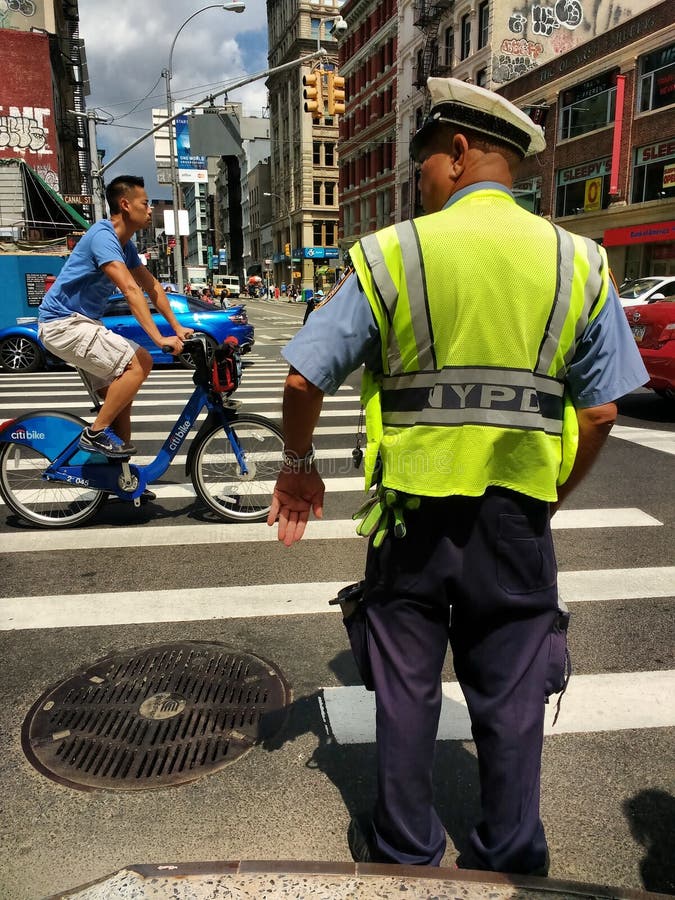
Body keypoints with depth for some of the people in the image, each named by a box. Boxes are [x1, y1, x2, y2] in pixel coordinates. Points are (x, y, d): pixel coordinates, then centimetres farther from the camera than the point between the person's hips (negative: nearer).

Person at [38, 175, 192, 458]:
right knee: (140, 362, -20)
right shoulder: (103, 236, -20)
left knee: (120, 396, 11)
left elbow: (152, 286, 13)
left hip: (82, 322, 10)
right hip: (64, 323, -10)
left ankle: (118, 464, 17)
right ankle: (95, 433, -11)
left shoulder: (125, 245, 12)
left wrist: (177, 327, 5)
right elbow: (131, 290, -29)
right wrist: (159, 338, -34)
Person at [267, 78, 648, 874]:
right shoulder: (578, 264, 2)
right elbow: (599, 412, 2)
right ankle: (511, 860, 35)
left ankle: (403, 850, 35)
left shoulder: (391, 253, -5)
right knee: (511, 694, 17)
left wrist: (297, 465, 11)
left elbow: (303, 379, -6)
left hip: (414, 509, -1)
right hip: (517, 517, 2)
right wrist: (554, 496, 16)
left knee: (406, 688, 16)